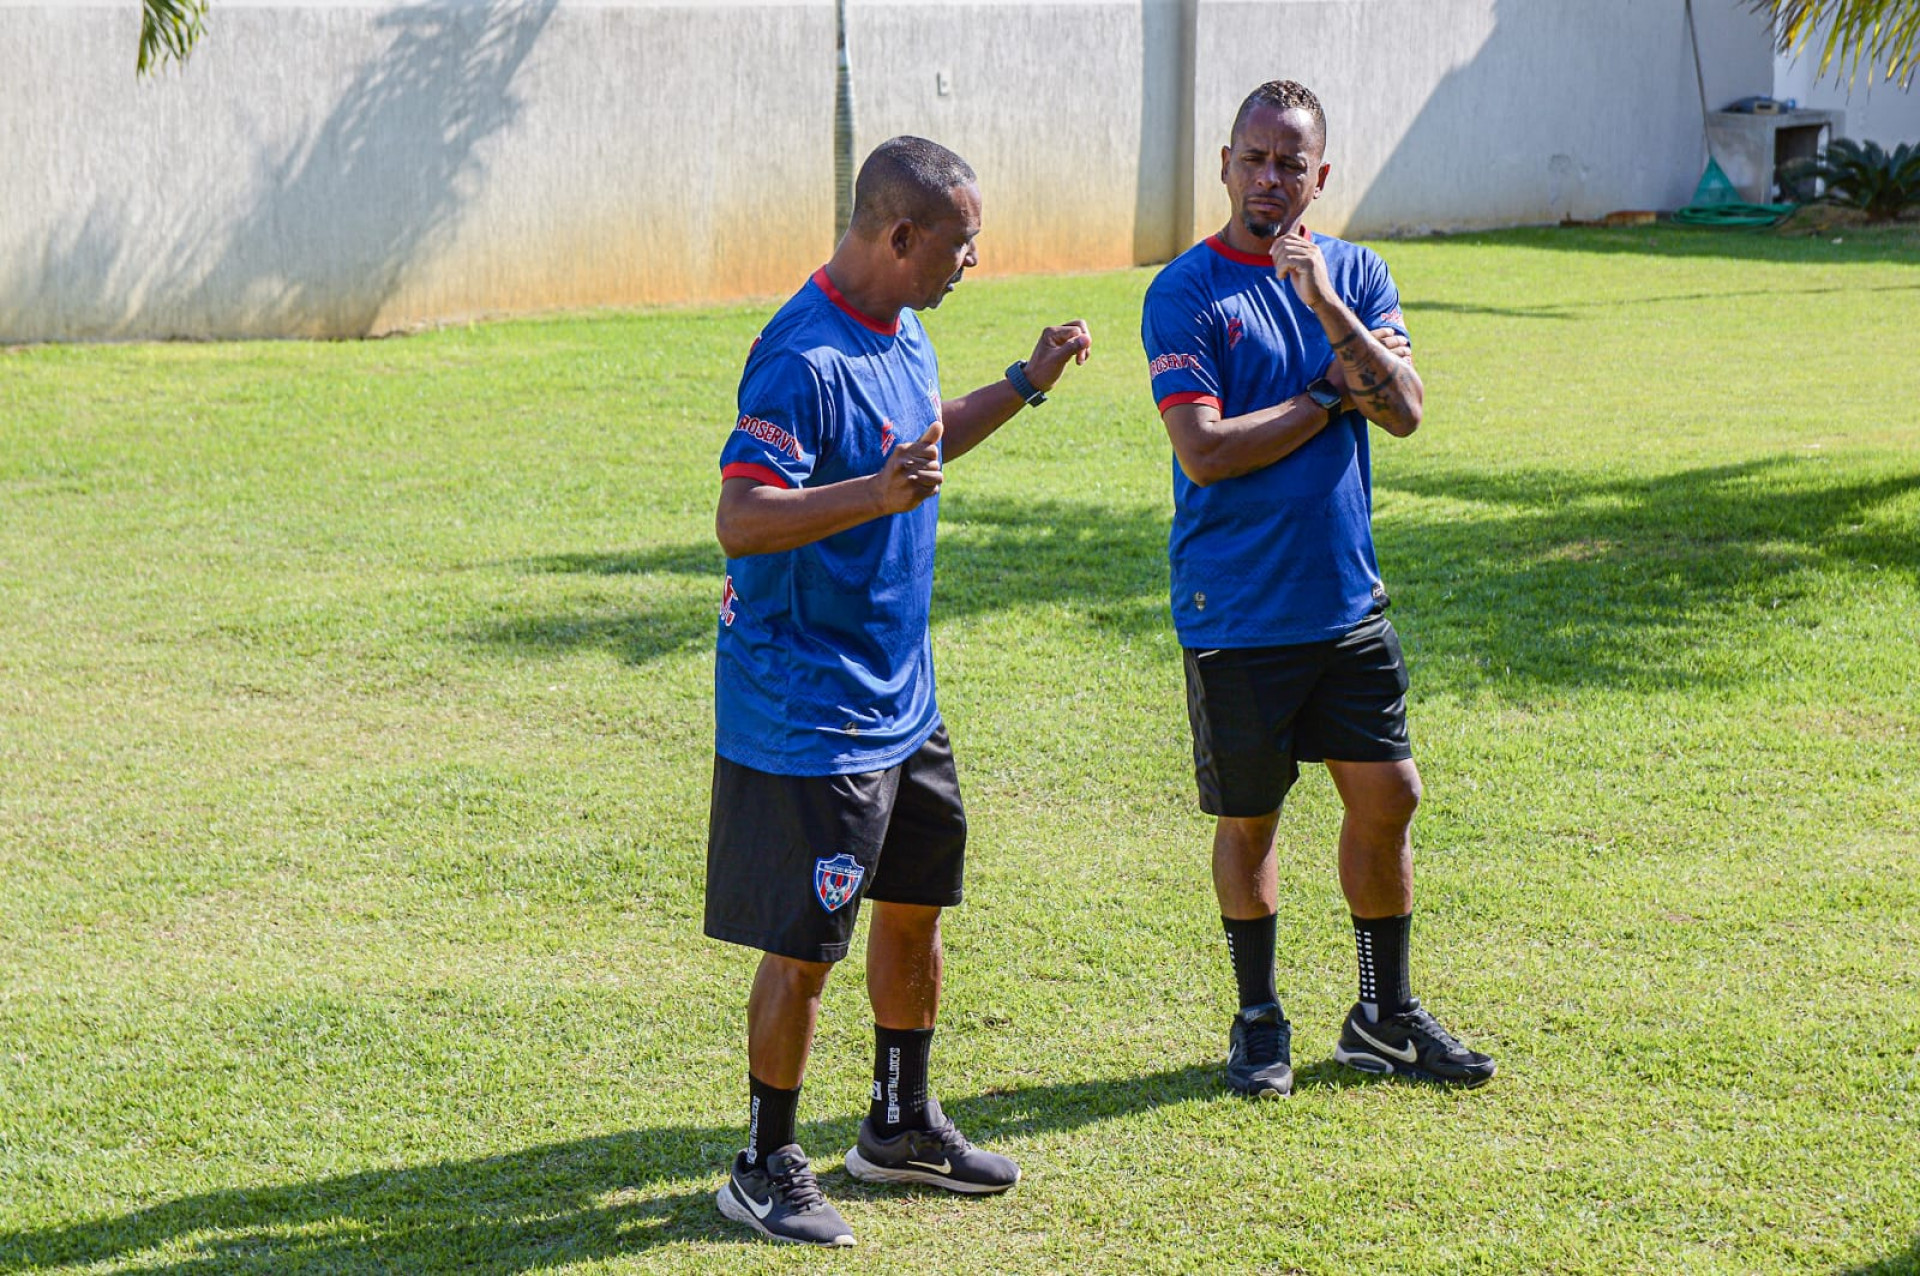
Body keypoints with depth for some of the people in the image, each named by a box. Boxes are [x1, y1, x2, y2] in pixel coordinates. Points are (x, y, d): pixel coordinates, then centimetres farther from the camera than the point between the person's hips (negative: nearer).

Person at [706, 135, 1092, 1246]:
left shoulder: (902, 334, 8)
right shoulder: (807, 358, -23)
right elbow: (741, 520, -29)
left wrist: (1026, 386, 22)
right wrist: (874, 494, -40)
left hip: (900, 697, 10)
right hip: (808, 711, -10)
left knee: (916, 902, 19)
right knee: (805, 945, -2)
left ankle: (902, 1125, 36)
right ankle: (768, 1170, 11)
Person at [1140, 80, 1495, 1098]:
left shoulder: (1355, 274, 6)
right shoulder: (1185, 293, -8)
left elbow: (1405, 410, -7)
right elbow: (1206, 451, -17)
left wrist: (1330, 312, -19)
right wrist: (1332, 396, -10)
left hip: (1348, 597, 4)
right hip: (1235, 613, -4)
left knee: (1387, 797, 6)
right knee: (1247, 821, 6)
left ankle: (1385, 1018, 21)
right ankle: (1258, 1022, 22)